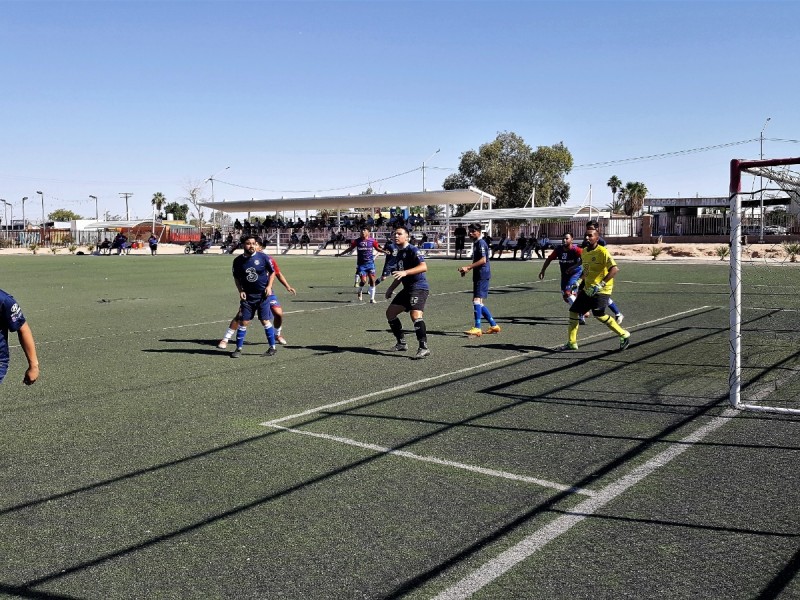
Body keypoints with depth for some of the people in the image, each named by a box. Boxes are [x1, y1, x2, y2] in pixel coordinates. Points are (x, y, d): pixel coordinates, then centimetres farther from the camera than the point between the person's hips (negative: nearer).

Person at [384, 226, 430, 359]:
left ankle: (424, 348, -29)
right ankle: (401, 343, 24)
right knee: (390, 312, 14)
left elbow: (423, 267, -28)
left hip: (419, 288, -10)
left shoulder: (413, 250, -12)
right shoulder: (399, 253, 16)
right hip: (407, 288, 10)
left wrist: (405, 272, -36)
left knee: (416, 315, -28)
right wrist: (391, 288, 24)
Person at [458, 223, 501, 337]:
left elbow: (483, 260, -21)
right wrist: (468, 269, 16)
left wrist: (468, 267, -22)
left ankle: (477, 328, -24)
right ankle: (494, 326, 21)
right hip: (478, 276, 11)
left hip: (482, 275, -11)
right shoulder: (476, 243, 20)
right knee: (480, 303, 13)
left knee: (477, 300, -18)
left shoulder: (481, 243, -10)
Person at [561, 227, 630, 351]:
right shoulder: (584, 252, 9)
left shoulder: (602, 252, -17)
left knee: (599, 315, -19)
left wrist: (601, 284, -33)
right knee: (573, 312, 5)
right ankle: (572, 343, 17)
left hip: (601, 290, -8)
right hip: (587, 289, 8)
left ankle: (624, 335, 0)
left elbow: (615, 269, -27)